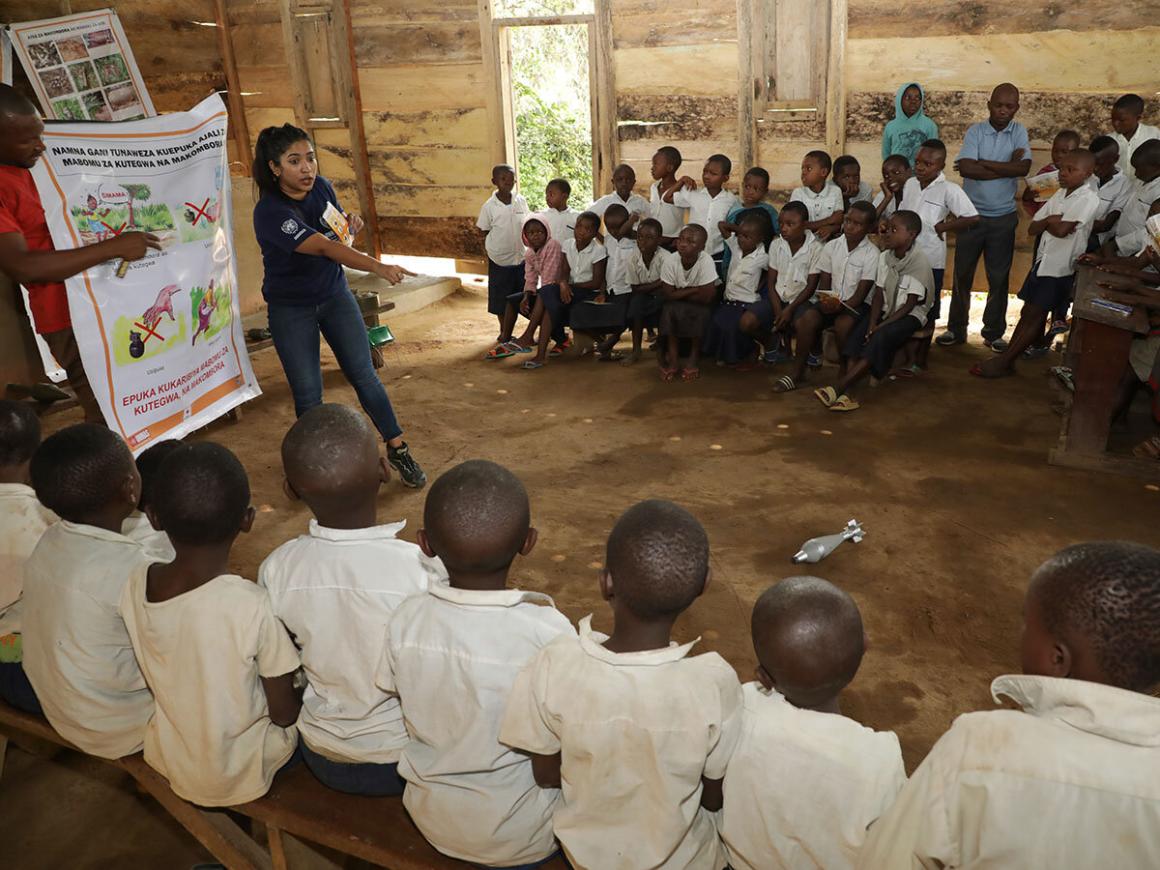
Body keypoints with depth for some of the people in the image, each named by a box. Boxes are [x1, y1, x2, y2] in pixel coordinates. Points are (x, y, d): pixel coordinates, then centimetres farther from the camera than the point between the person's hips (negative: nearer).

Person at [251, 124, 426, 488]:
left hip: (335, 295, 5)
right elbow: (325, 248, -39)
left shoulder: (321, 187, -6)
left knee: (364, 376, 2)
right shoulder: (270, 212, -26)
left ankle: (398, 450, 12)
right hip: (290, 310, -4)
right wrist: (378, 267, -52)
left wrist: (351, 226, -11)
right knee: (308, 395, 0)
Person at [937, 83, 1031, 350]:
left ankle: (994, 332, 19)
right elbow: (966, 168, -20)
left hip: (1003, 217, 1)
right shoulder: (975, 131, -5)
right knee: (962, 274, 7)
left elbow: (1024, 168, -15)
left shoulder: (1019, 132, 0)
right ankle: (956, 329, 19)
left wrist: (982, 163, -17)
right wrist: (1007, 167, -17)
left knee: (999, 277, 8)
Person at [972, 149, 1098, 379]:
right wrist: (1050, 220, -13)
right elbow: (1032, 229, 6)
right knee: (1029, 312, 9)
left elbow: (1061, 230, -24)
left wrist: (1047, 222, -5)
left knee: (1034, 315, -2)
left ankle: (1004, 361, 2)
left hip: (1061, 268, -7)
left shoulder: (1088, 199, -14)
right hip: (1043, 260, 7)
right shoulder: (1060, 194, 9)